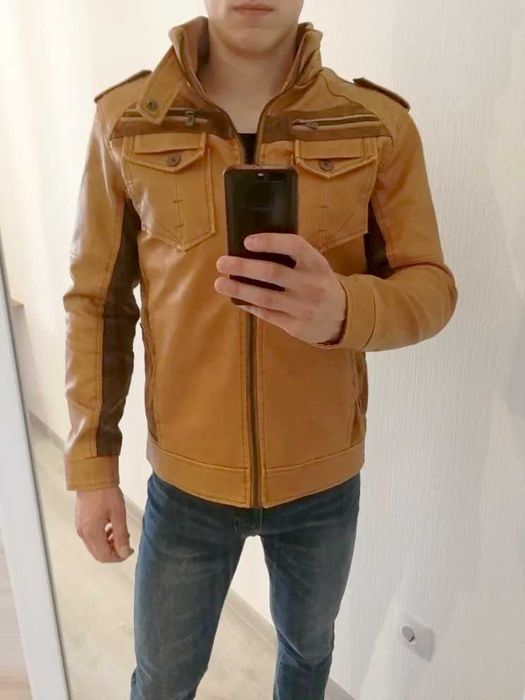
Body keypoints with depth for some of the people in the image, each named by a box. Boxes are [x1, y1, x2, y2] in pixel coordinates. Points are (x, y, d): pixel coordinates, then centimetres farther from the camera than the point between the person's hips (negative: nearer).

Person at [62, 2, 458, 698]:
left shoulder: (381, 126, -9)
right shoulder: (124, 121, -7)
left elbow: (432, 286, -8)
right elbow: (98, 303, -3)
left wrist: (345, 310, -31)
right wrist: (92, 464, -2)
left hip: (324, 477, 1)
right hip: (186, 479, 0)